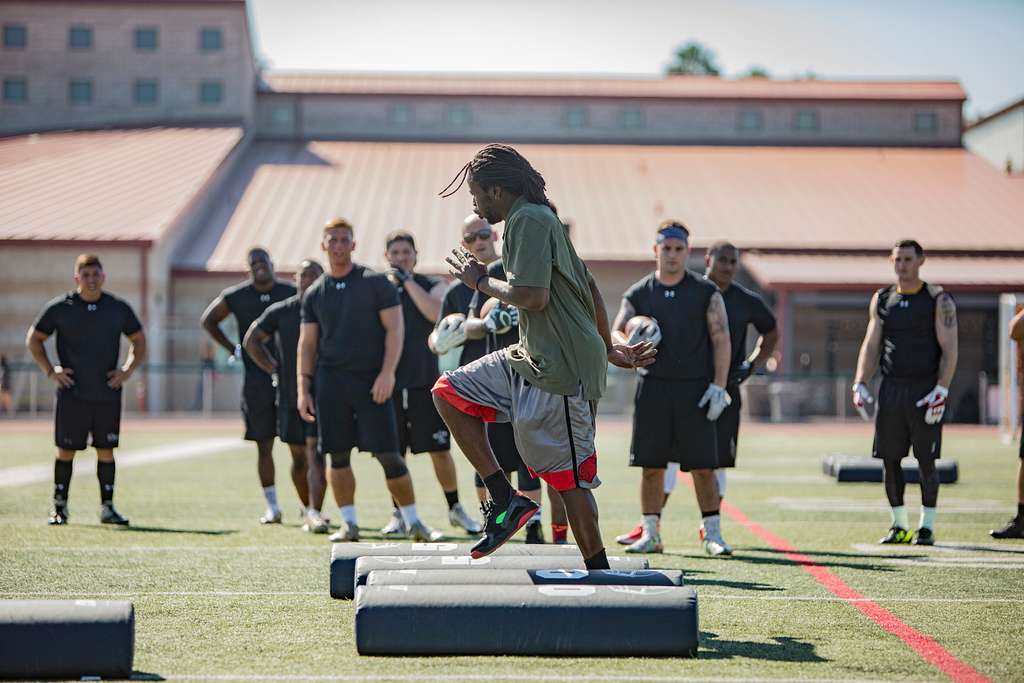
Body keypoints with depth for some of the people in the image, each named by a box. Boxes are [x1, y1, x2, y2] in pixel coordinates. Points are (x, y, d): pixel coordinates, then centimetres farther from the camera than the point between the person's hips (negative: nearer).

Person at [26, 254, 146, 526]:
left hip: (108, 394, 2)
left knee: (106, 451, 3)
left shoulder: (119, 308, 5)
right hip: (72, 393, -2)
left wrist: (127, 370, 1)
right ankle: (59, 507, 13)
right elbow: (34, 339, 9)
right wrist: (50, 371, -2)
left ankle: (107, 508, 11)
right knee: (66, 450, 1)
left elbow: (139, 341, 16)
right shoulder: (59, 307, -1)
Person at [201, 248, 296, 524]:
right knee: (264, 446, 2)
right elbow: (208, 320, 16)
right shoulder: (236, 296, 1)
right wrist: (232, 349, 8)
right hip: (256, 378, 0)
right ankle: (272, 507, 11)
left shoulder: (292, 294, 1)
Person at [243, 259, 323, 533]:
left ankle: (314, 513, -20)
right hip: (289, 394, 2)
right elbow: (251, 341, 15)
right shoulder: (280, 311, 5)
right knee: (299, 458, 11)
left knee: (315, 455, -14)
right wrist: (274, 370, 6)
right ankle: (308, 509, 29)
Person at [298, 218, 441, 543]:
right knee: (338, 455, 4)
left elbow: (394, 329, -3)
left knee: (388, 454, -6)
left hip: (371, 382, -3)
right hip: (331, 382, 3)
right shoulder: (314, 293, 11)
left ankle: (413, 522, 2)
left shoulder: (375, 282, 1)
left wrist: (387, 372, -14)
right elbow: (307, 344, 13)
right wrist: (303, 389, 4)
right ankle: (349, 524, 12)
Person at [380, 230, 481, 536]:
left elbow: (436, 313, -16)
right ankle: (398, 515, 14)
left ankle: (455, 508, 16)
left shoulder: (432, 286, 6)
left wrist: (408, 281, -13)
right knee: (393, 454, 4)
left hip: (425, 381, -1)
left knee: (440, 450, 0)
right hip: (389, 381, 1)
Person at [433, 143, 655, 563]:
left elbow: (533, 296, -23)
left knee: (569, 478, -5)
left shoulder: (530, 220, -13)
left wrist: (482, 282, -6)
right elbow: (590, 288, 23)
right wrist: (608, 350, 29)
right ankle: (505, 498, 5)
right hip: (531, 359, 11)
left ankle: (598, 573, 3)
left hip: (560, 370, -11)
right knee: (449, 391, 10)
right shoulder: (538, 218, 18)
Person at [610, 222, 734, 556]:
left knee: (703, 466, -1)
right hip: (654, 387, 2)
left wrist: (718, 387, -8)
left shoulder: (706, 292, 3)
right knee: (651, 466, 3)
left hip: (695, 389, -1)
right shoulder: (638, 294, 8)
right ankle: (650, 534, 11)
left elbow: (721, 340, 1)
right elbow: (615, 333, 2)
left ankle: (712, 534, 7)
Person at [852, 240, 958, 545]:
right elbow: (871, 346, 12)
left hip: (925, 389, -4)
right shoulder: (881, 299, 10)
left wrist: (941, 390, -16)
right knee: (889, 458, 4)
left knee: (926, 460, -2)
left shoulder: (938, 300, -2)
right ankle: (899, 525, 14)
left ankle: (927, 526, 6)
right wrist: (860, 385, 1)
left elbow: (949, 349, -7)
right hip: (891, 388, 4)